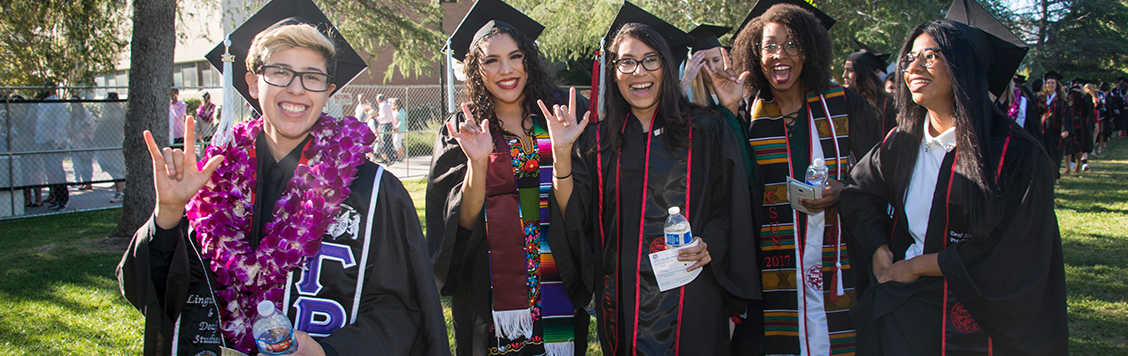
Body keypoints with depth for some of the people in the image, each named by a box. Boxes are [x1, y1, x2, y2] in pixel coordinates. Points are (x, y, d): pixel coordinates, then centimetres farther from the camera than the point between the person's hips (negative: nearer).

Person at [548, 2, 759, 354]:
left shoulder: (705, 130, 1)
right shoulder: (597, 139, 7)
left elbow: (732, 206, 1)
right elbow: (574, 216, -1)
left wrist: (710, 245, -16)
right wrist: (562, 153, -12)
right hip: (623, 296, 2)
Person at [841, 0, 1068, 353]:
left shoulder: (1016, 156, -13)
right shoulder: (902, 143, 1)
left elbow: (1006, 253, -15)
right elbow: (859, 191, 13)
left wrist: (916, 266, -12)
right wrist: (878, 252, -4)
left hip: (969, 325, -4)